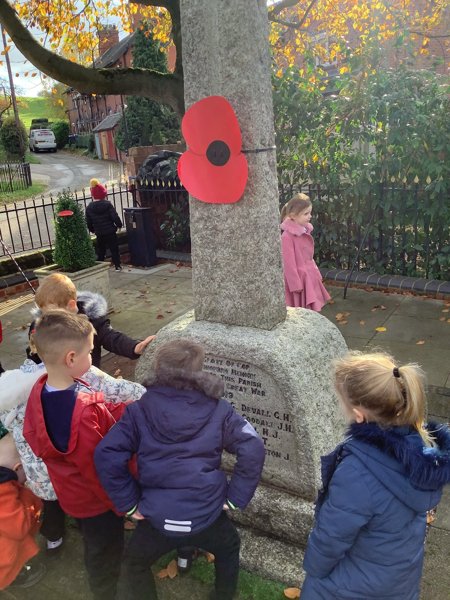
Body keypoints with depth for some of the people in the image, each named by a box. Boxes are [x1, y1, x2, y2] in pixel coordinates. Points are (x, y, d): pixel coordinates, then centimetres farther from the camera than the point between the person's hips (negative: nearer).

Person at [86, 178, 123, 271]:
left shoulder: (89, 207, -2)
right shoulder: (108, 204, -12)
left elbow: (88, 222, 3)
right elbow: (115, 217, -13)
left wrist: (92, 230, 20)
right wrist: (119, 225, 3)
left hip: (99, 233, 3)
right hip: (110, 232, -3)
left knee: (100, 250, 14)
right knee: (114, 249, 6)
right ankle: (117, 266, 7)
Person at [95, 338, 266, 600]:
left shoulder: (140, 410, -5)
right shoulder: (218, 409, -6)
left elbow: (107, 455, -12)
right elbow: (253, 449, -13)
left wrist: (129, 503, -3)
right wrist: (236, 498, -4)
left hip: (156, 518, 0)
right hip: (207, 516, 0)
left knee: (135, 564, 33)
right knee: (229, 549, 36)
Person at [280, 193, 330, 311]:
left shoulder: (305, 231, 6)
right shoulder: (287, 236, -20)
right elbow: (289, 263, -19)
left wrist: (316, 274, 17)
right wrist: (296, 285, -17)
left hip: (310, 278, 8)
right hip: (299, 279, -8)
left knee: (312, 311, 16)